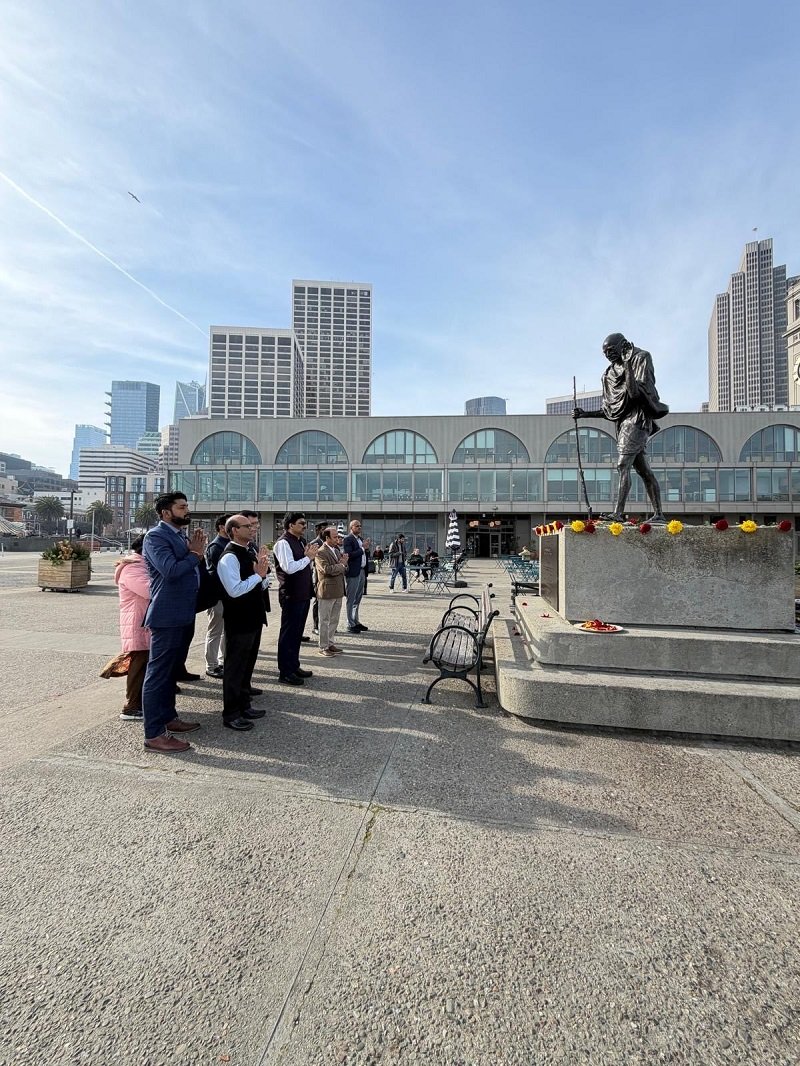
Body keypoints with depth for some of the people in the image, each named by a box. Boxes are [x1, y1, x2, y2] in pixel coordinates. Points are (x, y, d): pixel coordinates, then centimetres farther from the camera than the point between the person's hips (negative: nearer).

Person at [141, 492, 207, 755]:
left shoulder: (180, 536, 15)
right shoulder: (156, 536, -13)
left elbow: (196, 571, 15)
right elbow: (171, 571, -27)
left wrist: (198, 552, -4)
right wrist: (195, 553, -12)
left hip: (184, 615, 10)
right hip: (167, 616, -9)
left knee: (172, 670, 19)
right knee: (158, 674, -2)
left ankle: (168, 717, 33)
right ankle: (154, 734, 6)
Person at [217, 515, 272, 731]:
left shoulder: (249, 553, 11)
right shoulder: (229, 557, -18)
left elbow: (263, 585, 17)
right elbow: (235, 590, -27)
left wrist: (263, 572, -2)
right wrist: (257, 574, -19)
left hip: (253, 618, 9)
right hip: (238, 621, -9)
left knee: (248, 664, 19)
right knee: (235, 666, 3)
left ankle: (243, 705, 33)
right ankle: (230, 714, 15)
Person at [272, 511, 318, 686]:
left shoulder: (302, 541, 13)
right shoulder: (283, 543, -14)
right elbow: (289, 568, -25)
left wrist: (310, 556, 2)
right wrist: (308, 557, -16)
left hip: (303, 594, 9)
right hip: (291, 595, -9)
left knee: (297, 632, 17)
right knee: (288, 632, 1)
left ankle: (294, 666, 30)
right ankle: (285, 672, 12)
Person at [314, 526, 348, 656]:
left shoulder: (337, 550, 12)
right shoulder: (321, 553, -14)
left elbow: (344, 570, 17)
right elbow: (327, 570, -26)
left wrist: (344, 563, -6)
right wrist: (341, 564, -12)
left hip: (338, 591, 8)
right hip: (326, 591, -8)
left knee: (334, 620, 16)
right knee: (325, 621, 4)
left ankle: (330, 644, 28)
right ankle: (323, 647, 14)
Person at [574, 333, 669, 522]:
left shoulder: (640, 359, 0)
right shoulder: (613, 373, 19)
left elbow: (634, 393, -15)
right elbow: (610, 411, 17)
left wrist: (628, 366, -16)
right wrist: (585, 414, 11)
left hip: (636, 420, -8)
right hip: (626, 422, 8)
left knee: (623, 466, -18)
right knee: (645, 471, 7)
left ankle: (618, 513, -23)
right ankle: (658, 515, 10)